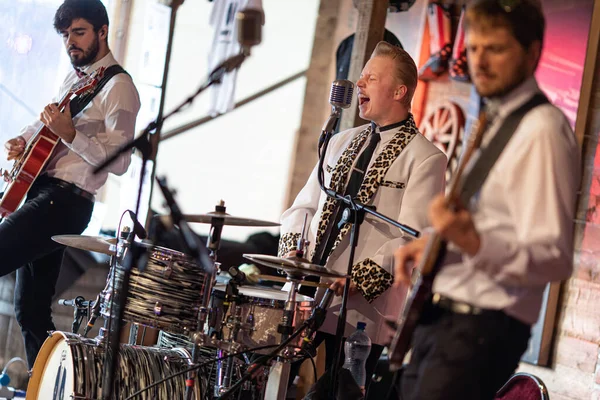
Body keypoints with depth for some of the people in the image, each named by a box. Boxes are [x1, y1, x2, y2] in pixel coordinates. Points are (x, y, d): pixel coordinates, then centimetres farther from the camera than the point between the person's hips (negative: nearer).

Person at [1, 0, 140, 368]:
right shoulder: (75, 77, 17)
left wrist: (70, 134, -30)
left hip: (66, 200, -9)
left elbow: (119, 161, -19)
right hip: (38, 187, 9)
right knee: (31, 308, 10)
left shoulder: (118, 87, -10)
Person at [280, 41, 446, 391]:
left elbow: (411, 239, -15)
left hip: (362, 309, -6)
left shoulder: (426, 159, -6)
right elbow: (304, 206, 19)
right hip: (305, 296, 6)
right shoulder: (342, 143, 18)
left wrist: (359, 280, -22)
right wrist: (292, 250, 0)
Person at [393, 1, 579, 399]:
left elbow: (554, 259, -21)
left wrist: (474, 244, -36)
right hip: (438, 317, 9)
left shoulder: (541, 130, -15)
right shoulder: (493, 122, 12)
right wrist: (434, 240, 7)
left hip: (483, 327, -9)